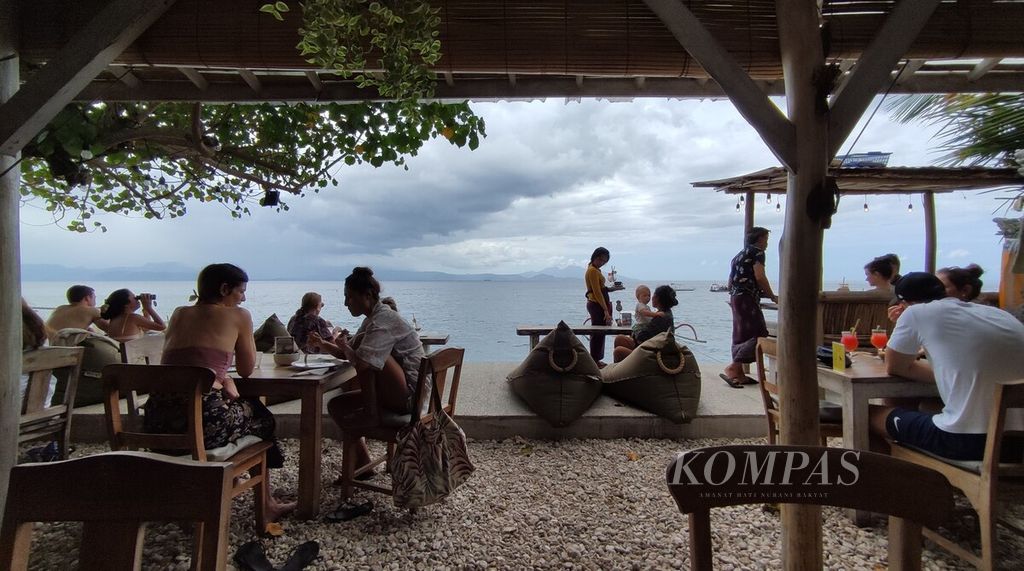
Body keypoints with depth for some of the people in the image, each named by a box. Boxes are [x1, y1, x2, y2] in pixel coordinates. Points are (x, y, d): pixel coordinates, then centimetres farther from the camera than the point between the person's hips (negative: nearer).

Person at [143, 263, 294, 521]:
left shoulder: (179, 314, 20)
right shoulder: (237, 316, 5)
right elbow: (247, 370, 13)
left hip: (157, 418, 6)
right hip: (202, 418, -6)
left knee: (234, 408, 33)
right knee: (258, 415, 25)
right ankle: (266, 504, 36)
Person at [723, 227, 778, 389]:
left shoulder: (739, 254, 23)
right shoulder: (757, 252, -2)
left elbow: (730, 284, 23)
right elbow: (760, 277, -15)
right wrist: (772, 297, -4)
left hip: (735, 298, 9)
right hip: (748, 298, -9)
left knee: (741, 336, 8)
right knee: (758, 334, -11)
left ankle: (739, 374, 8)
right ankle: (732, 369, -20)